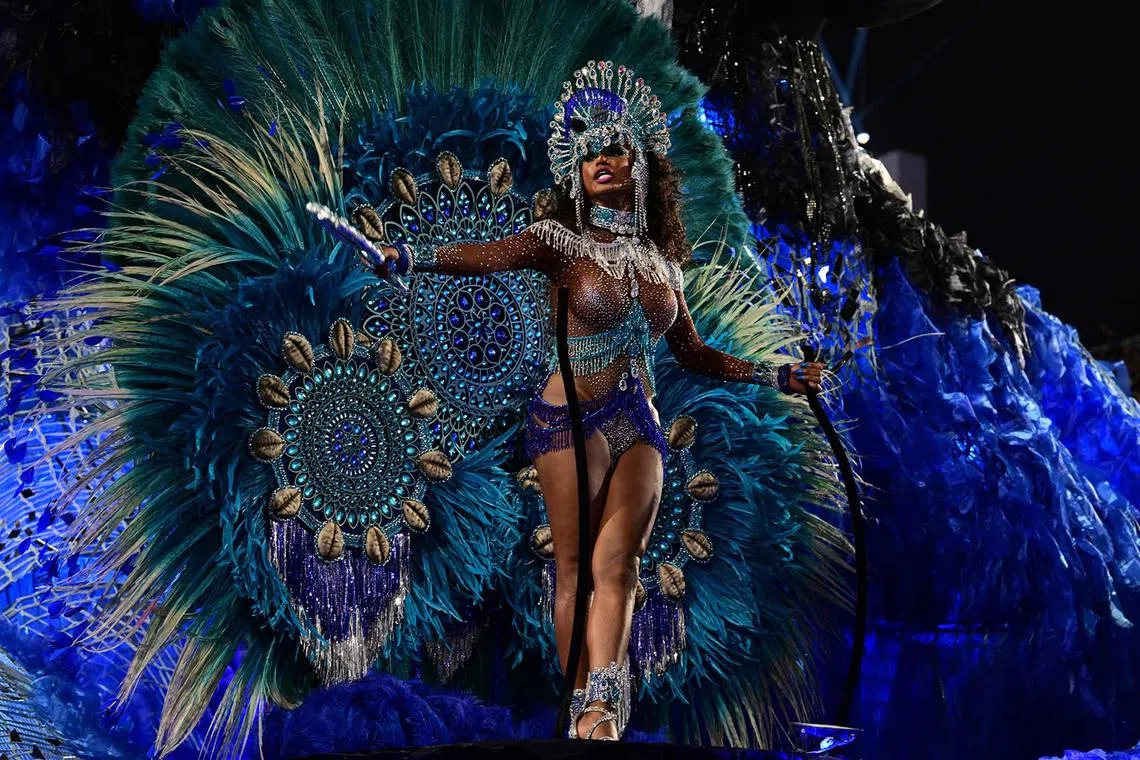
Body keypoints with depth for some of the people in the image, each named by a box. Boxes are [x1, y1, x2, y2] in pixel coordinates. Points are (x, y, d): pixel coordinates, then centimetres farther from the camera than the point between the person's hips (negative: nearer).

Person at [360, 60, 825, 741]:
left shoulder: (662, 260, 13)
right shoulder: (564, 241, -1)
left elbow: (694, 354, 23)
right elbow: (491, 255, -21)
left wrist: (773, 375, 22)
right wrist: (412, 258, -38)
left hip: (641, 424, 4)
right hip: (573, 417, -4)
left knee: (617, 564, -8)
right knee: (577, 567, -4)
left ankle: (600, 710, -13)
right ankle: (583, 708, 0)